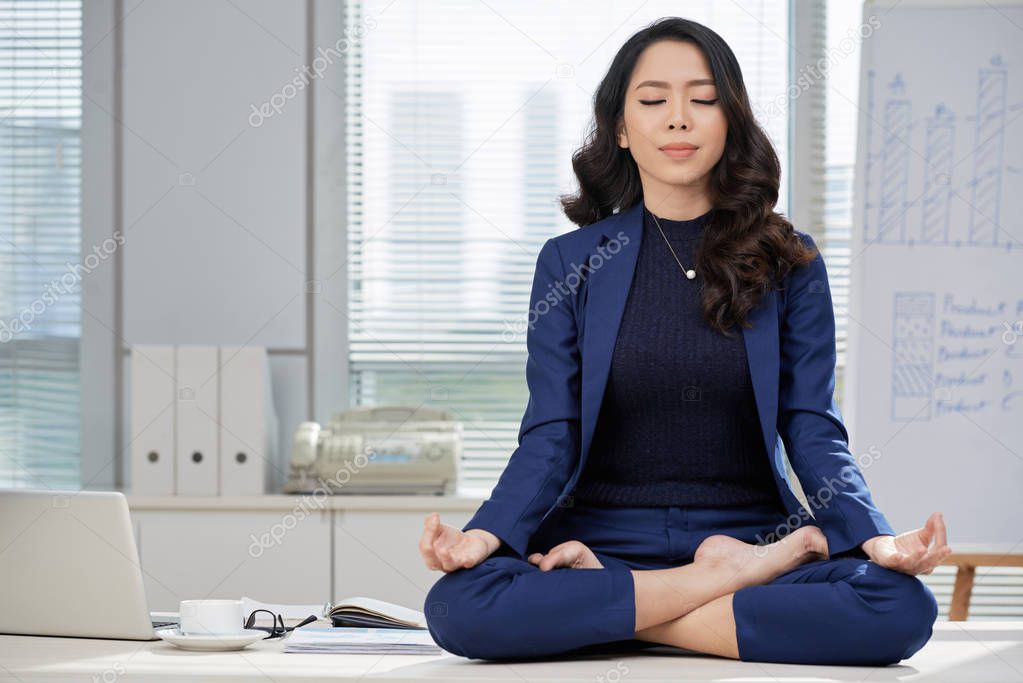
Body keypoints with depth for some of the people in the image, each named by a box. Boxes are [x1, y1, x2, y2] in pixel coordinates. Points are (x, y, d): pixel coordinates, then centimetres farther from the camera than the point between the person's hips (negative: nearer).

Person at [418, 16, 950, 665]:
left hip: (750, 532, 0)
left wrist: (877, 537, -17)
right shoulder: (570, 262, 8)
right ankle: (734, 582, -18)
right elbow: (551, 437, 1)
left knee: (903, 606, -31)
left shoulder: (789, 263, 8)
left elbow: (815, 433, 3)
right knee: (457, 605, -32)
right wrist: (486, 533, -19)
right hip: (604, 539, 0)